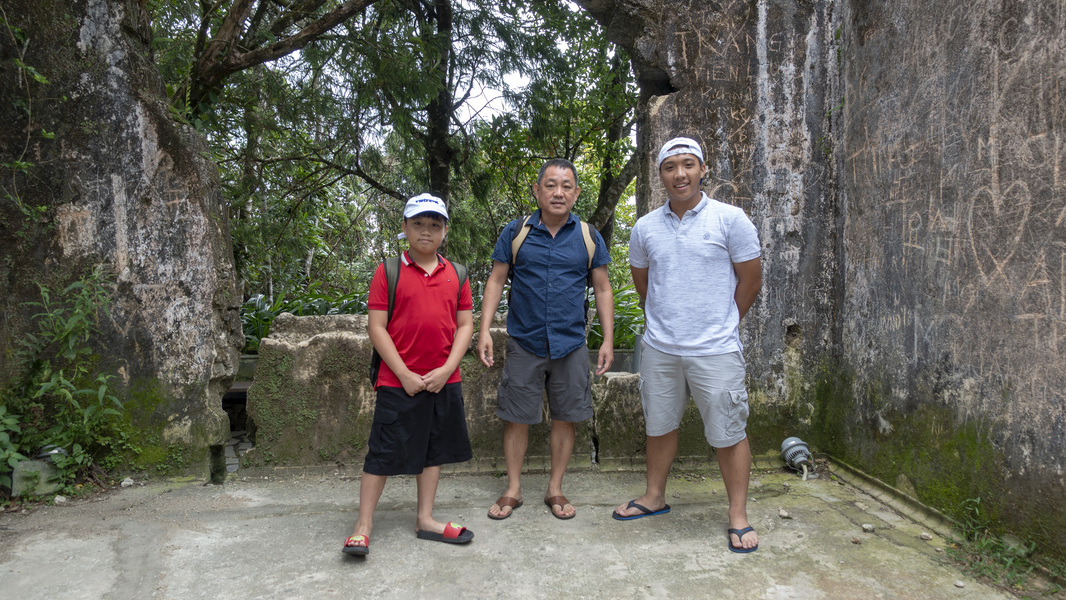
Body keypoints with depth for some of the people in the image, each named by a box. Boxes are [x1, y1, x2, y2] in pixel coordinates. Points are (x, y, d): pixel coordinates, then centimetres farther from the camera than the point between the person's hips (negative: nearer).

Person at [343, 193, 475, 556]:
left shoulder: (455, 275, 7)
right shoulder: (388, 271, -4)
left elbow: (465, 324, 6)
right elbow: (376, 326, -7)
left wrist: (446, 369, -8)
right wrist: (405, 375, -13)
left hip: (443, 381, 4)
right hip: (398, 382, -4)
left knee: (434, 448, 13)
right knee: (384, 452, 1)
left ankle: (425, 520, 27)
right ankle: (363, 526, 13)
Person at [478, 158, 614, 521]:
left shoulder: (588, 237, 4)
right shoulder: (515, 233, 1)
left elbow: (602, 289, 7)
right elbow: (496, 282, 4)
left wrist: (608, 340, 1)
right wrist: (484, 330, -6)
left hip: (571, 345, 1)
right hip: (524, 343, -1)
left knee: (566, 418, 7)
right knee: (517, 418, 5)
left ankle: (555, 490, 23)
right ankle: (513, 490, 21)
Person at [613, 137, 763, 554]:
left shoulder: (730, 219, -5)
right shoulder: (645, 228, 5)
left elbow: (750, 280, 1)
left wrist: (721, 325, 9)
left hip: (716, 350, -3)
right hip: (659, 348, 4)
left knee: (729, 434, 3)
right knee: (660, 426, 16)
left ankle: (738, 517, 16)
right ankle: (654, 497, 33)